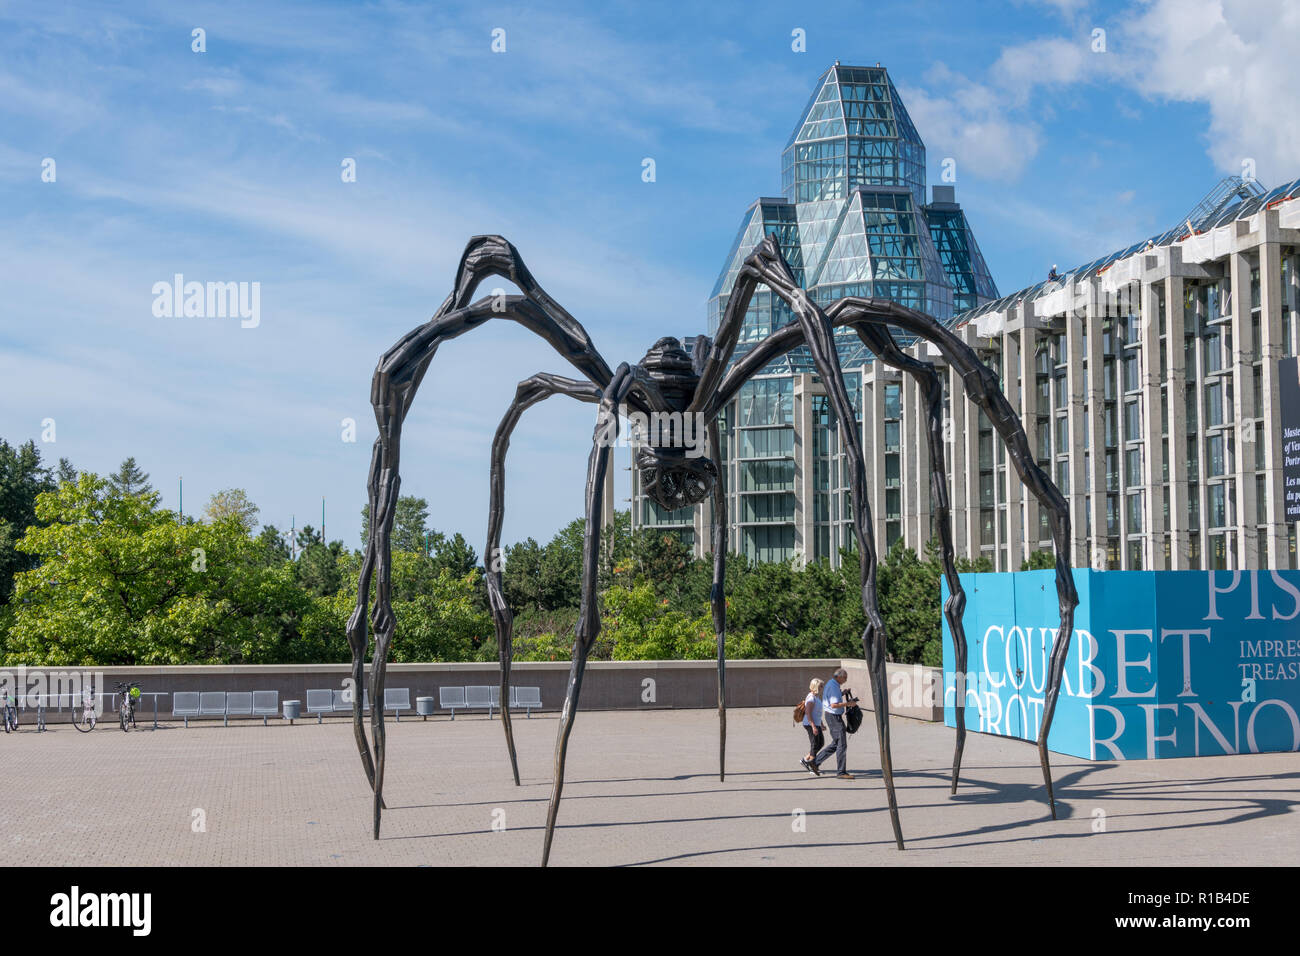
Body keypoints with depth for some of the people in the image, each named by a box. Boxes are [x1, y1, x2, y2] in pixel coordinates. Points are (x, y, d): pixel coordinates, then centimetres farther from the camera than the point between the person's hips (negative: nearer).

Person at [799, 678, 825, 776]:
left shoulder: (817, 697, 14)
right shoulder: (811, 698, -17)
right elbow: (808, 713, -23)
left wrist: (821, 724, 25)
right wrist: (813, 726, -27)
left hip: (816, 724, 10)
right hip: (811, 724, -10)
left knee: (821, 742, 14)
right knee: (815, 745, -5)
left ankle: (805, 760, 17)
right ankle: (813, 768, 2)